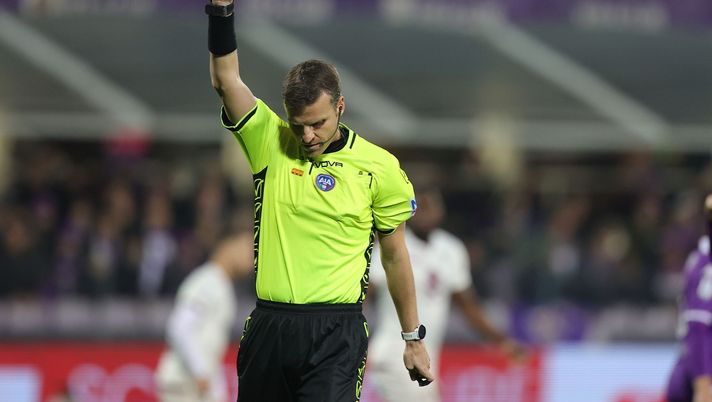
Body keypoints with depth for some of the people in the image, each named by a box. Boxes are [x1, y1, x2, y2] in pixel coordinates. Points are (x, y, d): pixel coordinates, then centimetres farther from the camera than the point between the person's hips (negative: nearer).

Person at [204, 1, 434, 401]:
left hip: (335, 334, -2)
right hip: (268, 327, 2)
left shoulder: (378, 167, 1)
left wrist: (414, 338, 13)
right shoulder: (270, 143, 4)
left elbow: (395, 255, 10)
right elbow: (226, 78, -7)